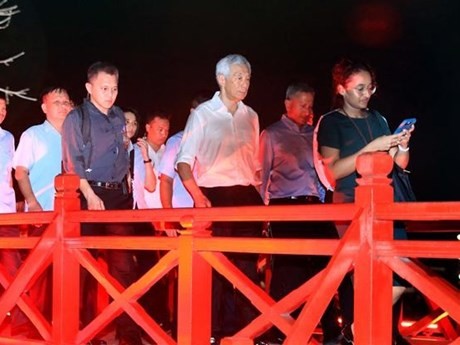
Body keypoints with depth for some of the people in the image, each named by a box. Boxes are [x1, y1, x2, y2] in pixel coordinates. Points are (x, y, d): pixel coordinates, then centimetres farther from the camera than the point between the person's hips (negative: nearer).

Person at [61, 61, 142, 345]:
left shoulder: (120, 117, 13)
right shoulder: (77, 118, -3)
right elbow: (73, 163, -9)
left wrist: (127, 188, 13)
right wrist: (90, 196, -16)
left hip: (119, 195, 5)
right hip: (90, 195, -5)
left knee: (124, 264, 3)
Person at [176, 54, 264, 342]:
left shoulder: (251, 116, 13)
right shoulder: (203, 114, 0)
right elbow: (184, 161, -4)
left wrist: (260, 197, 9)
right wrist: (198, 197, -17)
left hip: (248, 198, 4)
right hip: (215, 198, -4)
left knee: (248, 265, 4)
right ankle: (218, 331, 10)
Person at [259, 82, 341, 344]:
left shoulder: (313, 133, 15)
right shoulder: (272, 135, 4)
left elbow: (321, 168, 17)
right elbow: (262, 176, 3)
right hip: (286, 207, -4)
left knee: (323, 265, 3)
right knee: (288, 269, -1)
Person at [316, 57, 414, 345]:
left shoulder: (377, 120, 14)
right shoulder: (331, 122, -2)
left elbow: (399, 165, 17)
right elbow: (333, 171, -13)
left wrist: (402, 146, -4)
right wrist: (372, 147, -18)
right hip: (350, 205, -5)